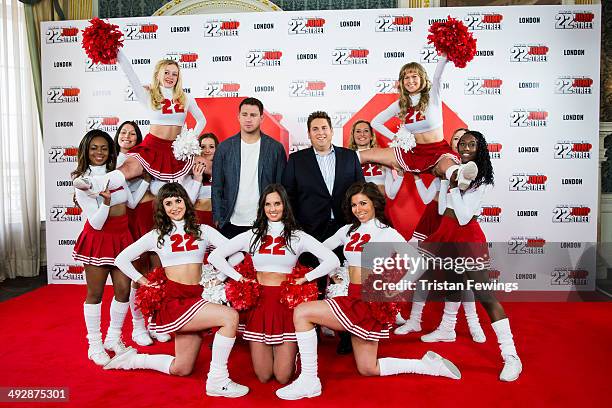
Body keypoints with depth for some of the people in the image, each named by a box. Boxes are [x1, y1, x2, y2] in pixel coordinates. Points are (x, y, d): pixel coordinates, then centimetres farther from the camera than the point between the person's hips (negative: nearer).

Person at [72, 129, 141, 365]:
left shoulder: (116, 173, 7)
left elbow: (132, 202, 12)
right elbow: (96, 223, -14)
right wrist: (106, 201, -32)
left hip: (121, 237, 5)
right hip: (98, 238, -5)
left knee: (123, 289, 4)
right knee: (95, 293, 5)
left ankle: (113, 339, 23)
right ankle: (95, 344, 19)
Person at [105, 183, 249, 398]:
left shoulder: (203, 231, 9)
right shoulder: (156, 235, 7)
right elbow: (121, 259, 12)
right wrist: (144, 282, 4)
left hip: (196, 299, 4)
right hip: (172, 300, -4)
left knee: (181, 369, 10)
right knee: (230, 316, -25)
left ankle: (134, 359, 31)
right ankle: (217, 381, -16)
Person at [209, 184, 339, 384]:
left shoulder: (297, 237, 4)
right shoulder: (252, 235, 7)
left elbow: (333, 261, -5)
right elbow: (214, 257, 5)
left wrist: (304, 279, -8)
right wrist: (240, 278, -2)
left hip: (285, 302, -1)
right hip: (260, 302, 1)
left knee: (283, 377, -1)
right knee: (263, 376, 4)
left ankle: (287, 350, 29)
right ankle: (268, 349, 34)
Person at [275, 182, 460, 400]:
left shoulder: (387, 233, -4)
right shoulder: (348, 230, 13)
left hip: (372, 301, -7)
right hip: (354, 299, 7)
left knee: (301, 312, -15)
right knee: (368, 369, 14)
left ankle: (309, 381, -8)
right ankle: (428, 365, 23)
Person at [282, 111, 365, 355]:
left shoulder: (350, 157, 11)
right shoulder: (297, 160, 7)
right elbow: (288, 196, 5)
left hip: (345, 231, 1)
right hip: (311, 233, -1)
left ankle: (347, 336, 18)